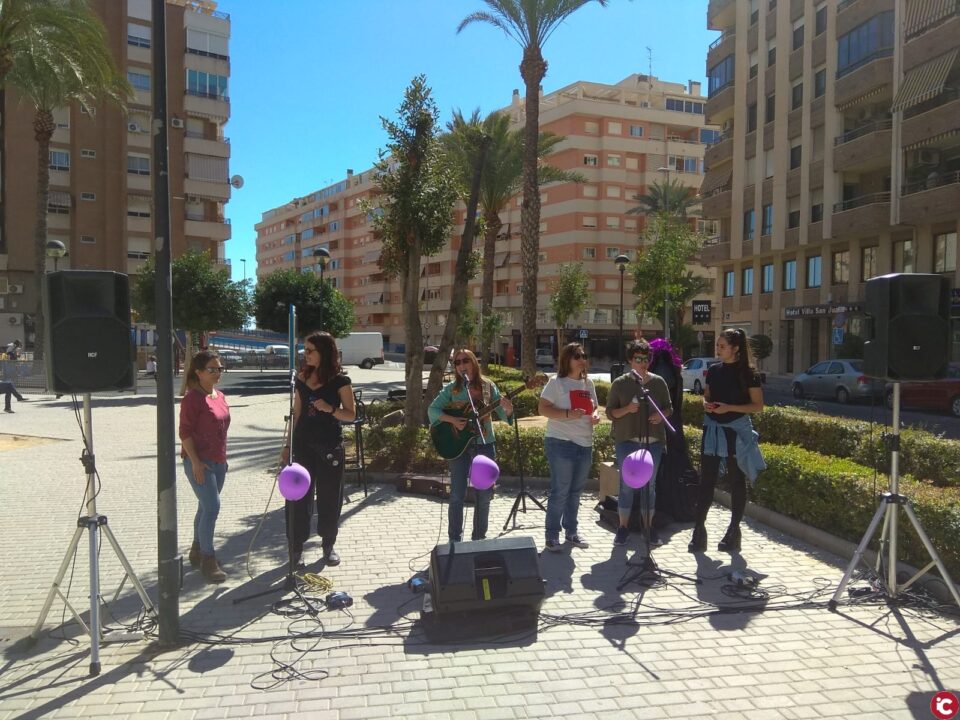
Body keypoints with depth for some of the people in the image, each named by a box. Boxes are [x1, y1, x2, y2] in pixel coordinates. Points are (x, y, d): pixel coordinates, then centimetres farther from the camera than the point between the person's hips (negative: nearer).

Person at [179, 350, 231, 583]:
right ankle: (208, 560, -2)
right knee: (212, 507, -11)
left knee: (206, 507, 15)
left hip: (218, 461, 8)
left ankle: (197, 553, 28)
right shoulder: (193, 398, -13)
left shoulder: (220, 396, 11)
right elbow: (185, 432, -15)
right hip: (199, 462, -8)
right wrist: (195, 462, -19)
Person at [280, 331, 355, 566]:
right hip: (303, 444, 3)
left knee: (329, 497, 6)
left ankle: (328, 545, 22)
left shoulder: (340, 380, -6)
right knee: (299, 496, 3)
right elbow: (296, 414, 11)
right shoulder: (302, 378, 6)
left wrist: (330, 408, -24)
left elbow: (351, 415, -6)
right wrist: (288, 445, 9)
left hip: (330, 445, -3)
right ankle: (296, 546, 15)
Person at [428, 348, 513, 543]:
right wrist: (452, 420, -19)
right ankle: (455, 540, 11)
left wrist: (508, 408, -25)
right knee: (457, 495, -1)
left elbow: (504, 415, -2)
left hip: (485, 445, 2)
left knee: (484, 494, 8)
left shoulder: (488, 386, 1)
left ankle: (479, 538, 23)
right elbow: (432, 409, -4)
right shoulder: (451, 388, -1)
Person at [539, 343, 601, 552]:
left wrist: (596, 415, -2)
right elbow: (542, 409, -13)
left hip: (585, 444, 7)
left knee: (575, 491, 14)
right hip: (561, 443, -6)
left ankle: (571, 531, 27)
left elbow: (594, 407, 22)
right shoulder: (556, 382, -7)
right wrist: (567, 414, -24)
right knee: (560, 491, -3)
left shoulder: (588, 383, 13)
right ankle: (552, 535, 8)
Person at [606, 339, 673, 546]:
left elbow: (669, 407, 13)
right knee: (626, 484, 1)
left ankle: (648, 526, 20)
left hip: (653, 440, 2)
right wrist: (627, 409, -17)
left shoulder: (658, 382, 7)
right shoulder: (620, 383, 1)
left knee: (650, 484, 9)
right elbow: (610, 412, 2)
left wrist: (661, 415, -9)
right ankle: (623, 527, 12)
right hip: (627, 440, -2)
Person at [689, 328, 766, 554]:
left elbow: (758, 405, -7)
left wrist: (729, 407, -18)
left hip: (736, 430, -4)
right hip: (712, 429, 4)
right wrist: (706, 404, -5)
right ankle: (699, 529, 6)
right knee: (707, 480, 3)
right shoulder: (714, 370, 7)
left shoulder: (747, 373, -7)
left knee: (736, 481, 7)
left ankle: (734, 531, 17)